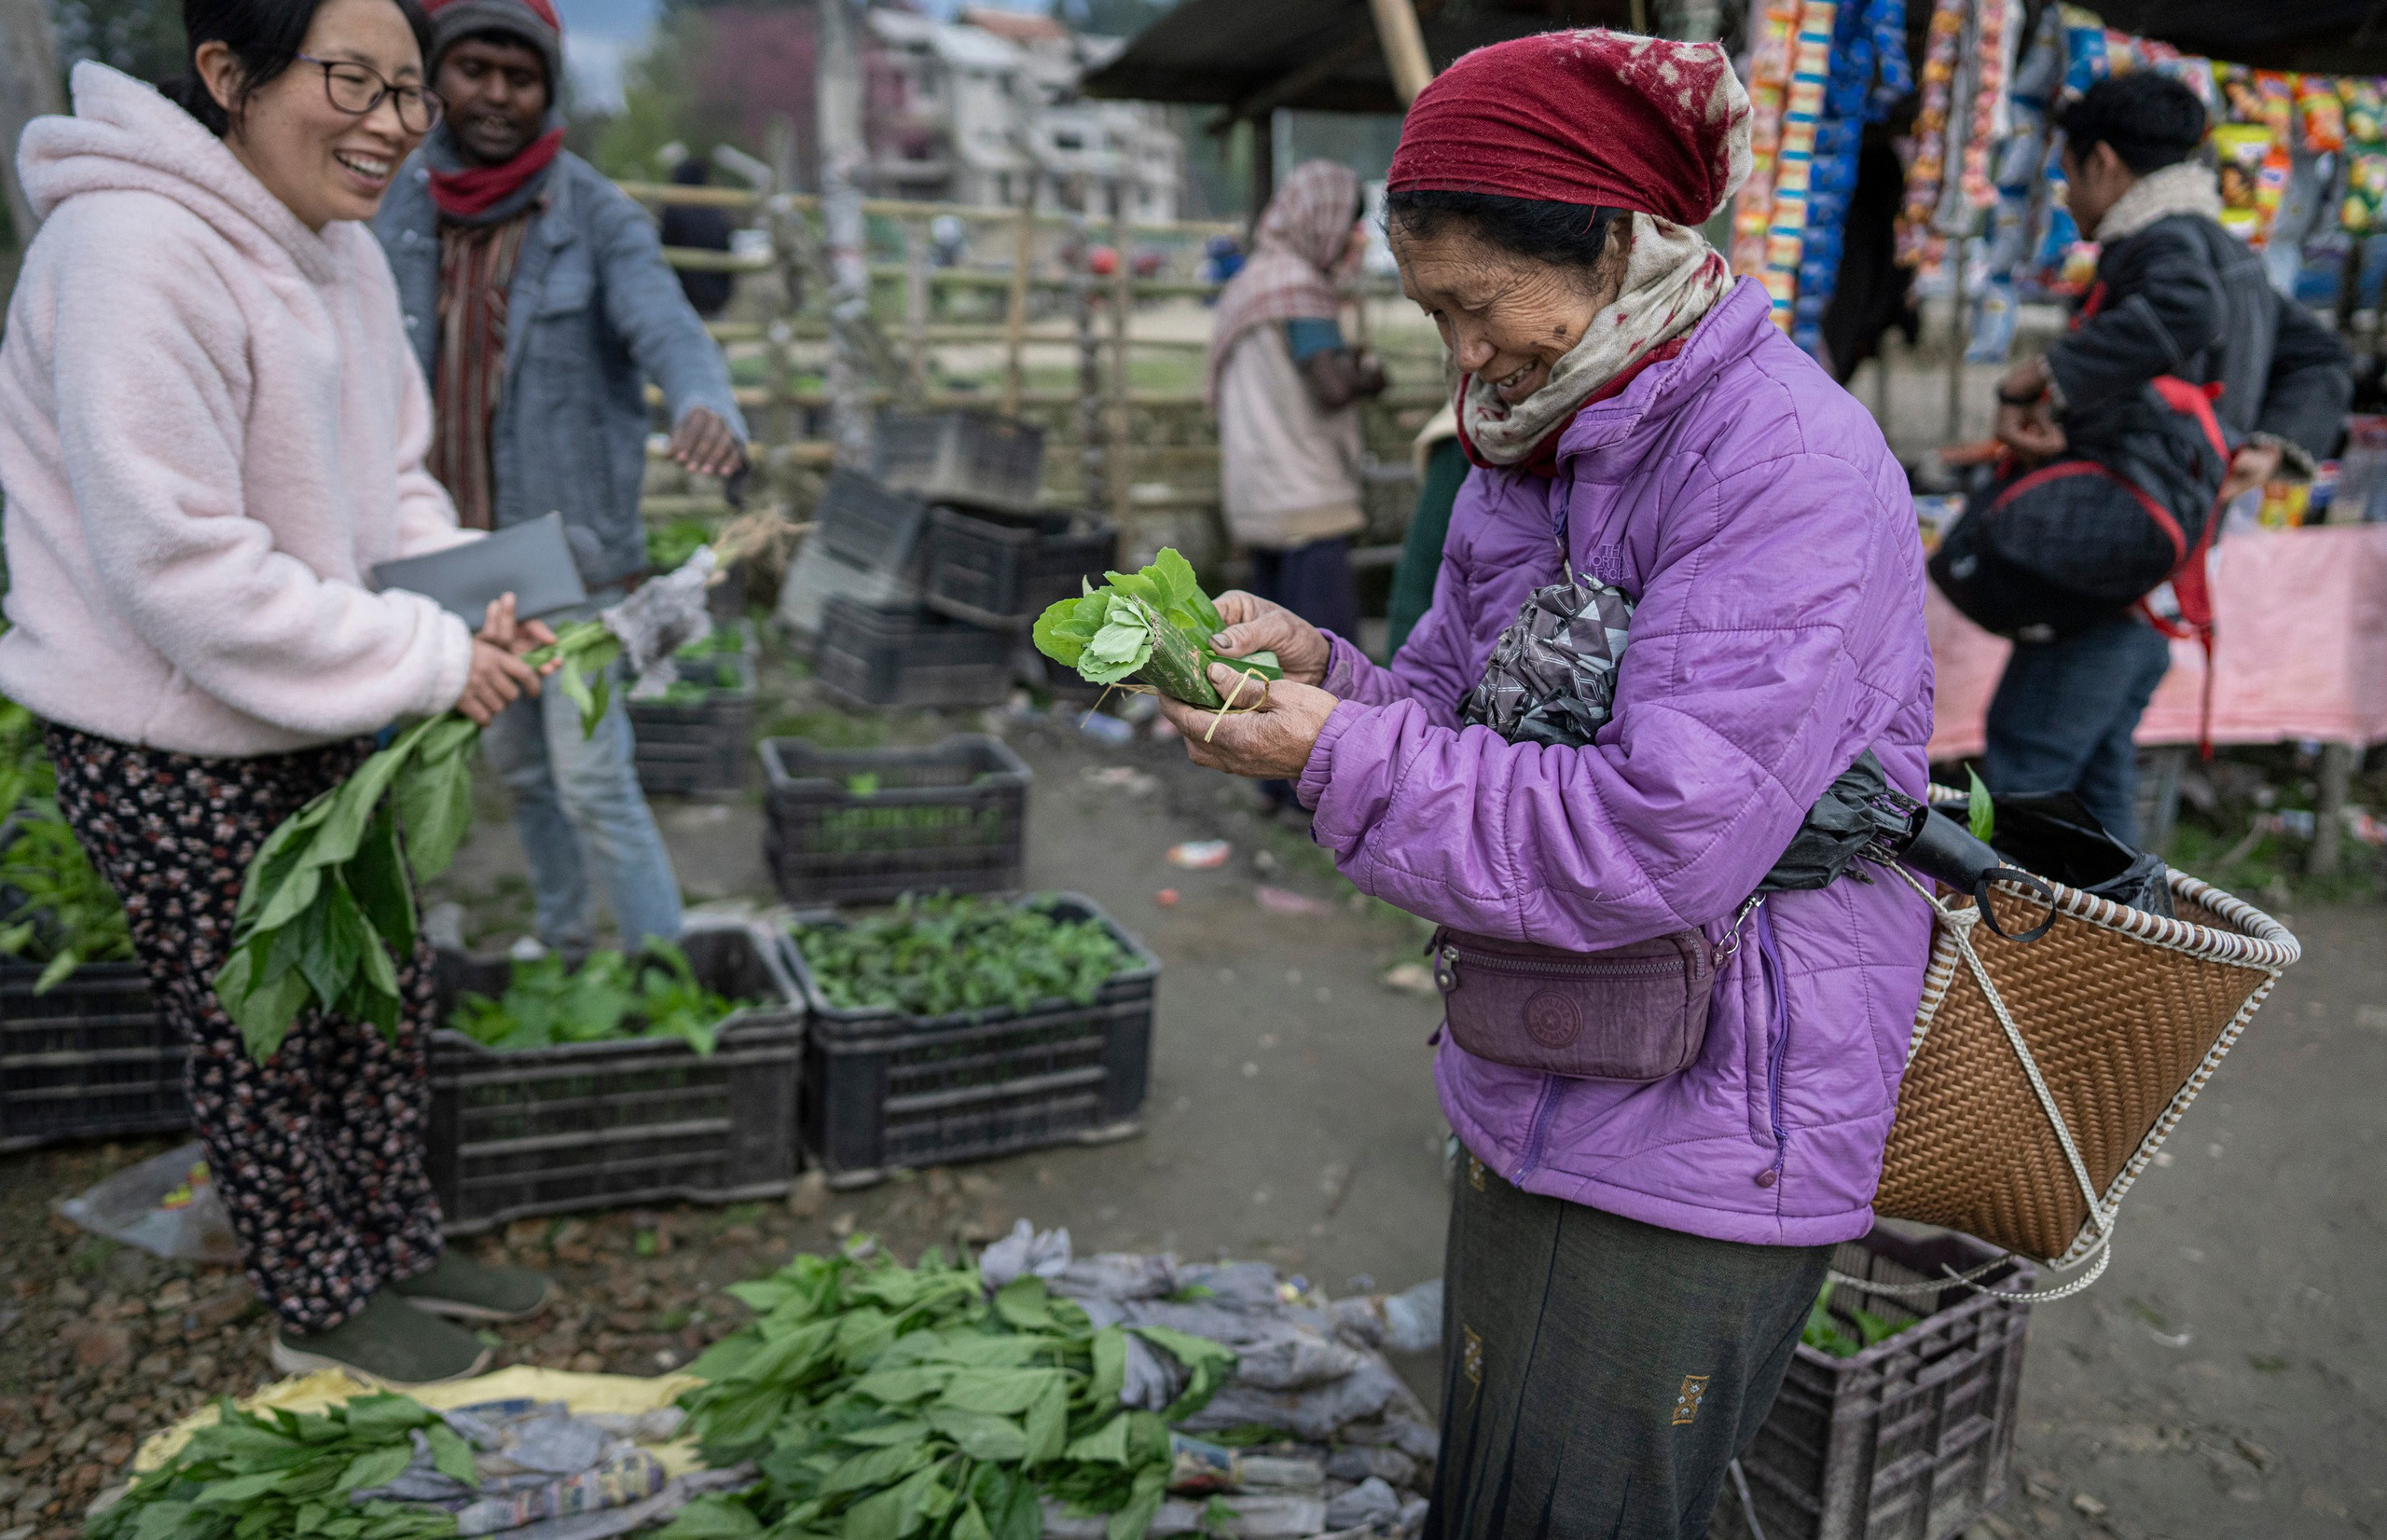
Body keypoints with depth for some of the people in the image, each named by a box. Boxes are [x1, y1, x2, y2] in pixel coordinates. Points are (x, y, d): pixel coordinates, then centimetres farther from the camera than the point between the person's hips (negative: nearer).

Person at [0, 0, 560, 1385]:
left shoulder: (338, 250, 4)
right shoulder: (134, 255, -25)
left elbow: (390, 483, 10)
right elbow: (181, 568, -29)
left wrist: (476, 605, -8)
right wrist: (429, 658, -24)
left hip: (317, 718, 9)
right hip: (173, 751, -8)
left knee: (387, 994, 19)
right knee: (263, 1044, 9)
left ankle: (401, 1250, 40)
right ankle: (325, 1312, 31)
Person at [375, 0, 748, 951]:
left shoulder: (601, 219, -12)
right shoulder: (401, 210, 1)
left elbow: (670, 334, -31)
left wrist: (708, 409, -54)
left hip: (572, 549, -5)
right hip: (465, 552, 5)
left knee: (592, 782, -8)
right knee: (519, 763, 18)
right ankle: (562, 937, 37)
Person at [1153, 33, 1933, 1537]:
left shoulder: (1790, 465, -21)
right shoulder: (1541, 451, 8)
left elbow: (1664, 840, -28)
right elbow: (1461, 719, 13)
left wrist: (1346, 758, -22)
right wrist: (1320, 667, -8)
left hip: (1699, 1139, -8)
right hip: (1535, 1099, 8)